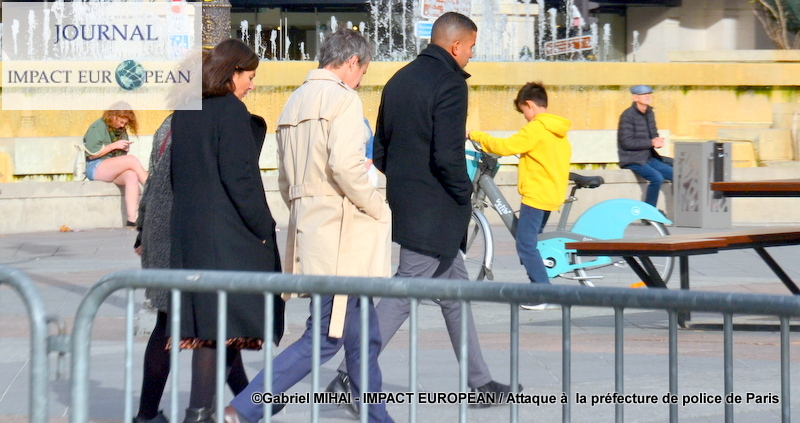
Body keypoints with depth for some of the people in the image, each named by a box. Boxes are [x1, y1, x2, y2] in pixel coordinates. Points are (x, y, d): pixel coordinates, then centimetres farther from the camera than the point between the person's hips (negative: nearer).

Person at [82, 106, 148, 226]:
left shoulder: (121, 130, 19)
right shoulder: (98, 128, -3)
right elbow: (92, 154, -11)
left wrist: (125, 148, 6)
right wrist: (114, 145, -13)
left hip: (115, 170, 6)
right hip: (95, 169, -6)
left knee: (132, 176, -30)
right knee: (133, 160, -26)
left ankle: (131, 220, -40)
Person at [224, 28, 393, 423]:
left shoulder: (295, 102, 18)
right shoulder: (343, 98, -9)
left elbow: (285, 179, 20)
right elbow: (345, 166, -22)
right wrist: (380, 210, -10)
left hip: (308, 227, 9)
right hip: (340, 234, -9)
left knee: (362, 335, 15)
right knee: (324, 338, -8)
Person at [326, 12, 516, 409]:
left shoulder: (399, 81, 11)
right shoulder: (449, 83, -15)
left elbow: (380, 150, 14)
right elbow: (448, 156, -22)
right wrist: (464, 195, -9)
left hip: (404, 202, 9)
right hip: (434, 212, -9)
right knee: (402, 296, -5)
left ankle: (479, 383, 22)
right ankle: (350, 377, -6)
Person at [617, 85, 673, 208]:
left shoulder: (649, 113, 11)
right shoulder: (628, 115, -12)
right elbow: (627, 142, -19)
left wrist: (658, 141, -4)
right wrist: (651, 143, -18)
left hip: (649, 158, 8)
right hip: (633, 160, -8)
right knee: (657, 178, -29)